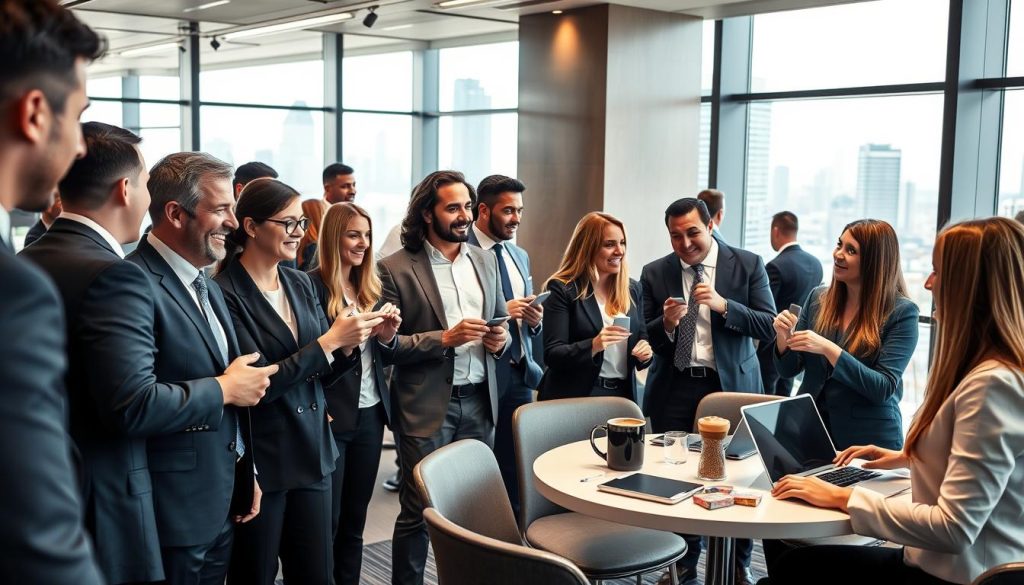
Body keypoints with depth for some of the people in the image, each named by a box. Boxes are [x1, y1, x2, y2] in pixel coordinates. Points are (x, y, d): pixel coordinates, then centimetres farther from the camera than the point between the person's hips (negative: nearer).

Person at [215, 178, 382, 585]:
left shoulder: (301, 283, 7)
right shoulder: (226, 293, -14)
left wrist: (351, 343, -8)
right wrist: (329, 340, -20)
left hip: (312, 452, 6)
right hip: (259, 460, -6)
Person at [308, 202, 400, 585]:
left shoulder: (370, 287, 10)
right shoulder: (312, 286, -11)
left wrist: (388, 336, -5)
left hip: (371, 413, 7)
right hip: (331, 417, -7)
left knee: (355, 516, 15)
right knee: (326, 520, 2)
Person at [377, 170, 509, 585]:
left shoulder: (484, 261, 11)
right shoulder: (396, 269, -7)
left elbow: (500, 320, 20)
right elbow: (385, 345, -10)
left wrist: (501, 339, -3)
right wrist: (444, 339, -20)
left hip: (479, 400, 5)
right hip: (427, 406, -5)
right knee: (418, 510, 2)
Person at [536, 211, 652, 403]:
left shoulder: (632, 289, 8)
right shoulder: (562, 289, -8)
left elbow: (642, 336, 15)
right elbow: (552, 355, -13)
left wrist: (645, 351, -7)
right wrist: (593, 346, -28)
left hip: (623, 395, 5)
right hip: (577, 398, -5)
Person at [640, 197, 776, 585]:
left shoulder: (747, 265, -2)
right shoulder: (655, 274, 3)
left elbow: (769, 327, -7)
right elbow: (648, 341, 5)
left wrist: (724, 305, -21)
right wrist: (667, 323, -17)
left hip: (731, 385, -1)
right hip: (675, 389, 2)